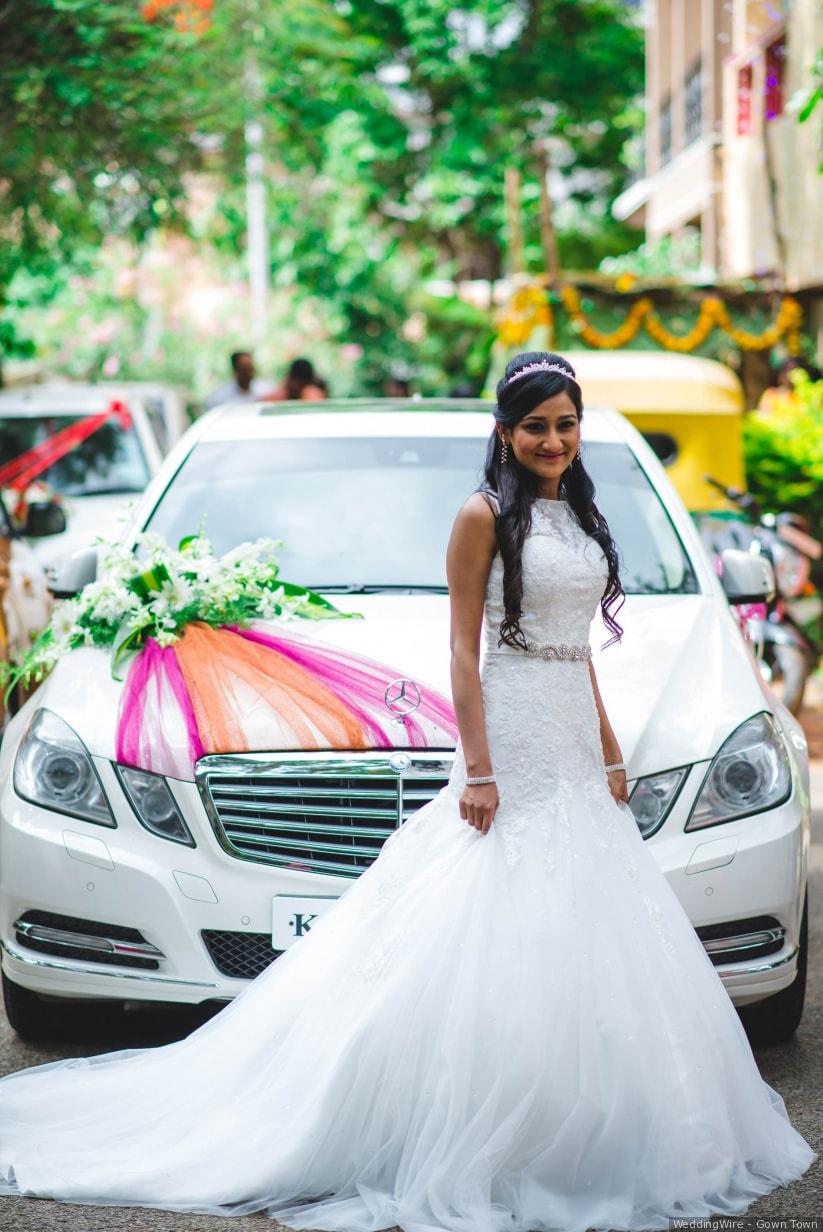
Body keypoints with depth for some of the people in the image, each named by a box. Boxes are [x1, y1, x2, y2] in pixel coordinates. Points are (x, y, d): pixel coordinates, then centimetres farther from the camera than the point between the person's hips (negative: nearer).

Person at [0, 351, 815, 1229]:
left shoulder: (581, 519, 15)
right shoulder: (485, 516, -6)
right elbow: (463, 650, -10)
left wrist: (610, 756, 15)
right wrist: (478, 771, -17)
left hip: (577, 745, 8)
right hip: (513, 737, -8)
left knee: (586, 944, 8)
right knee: (502, 945, -8)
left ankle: (579, 1140, 17)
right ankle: (487, 1153, -1)